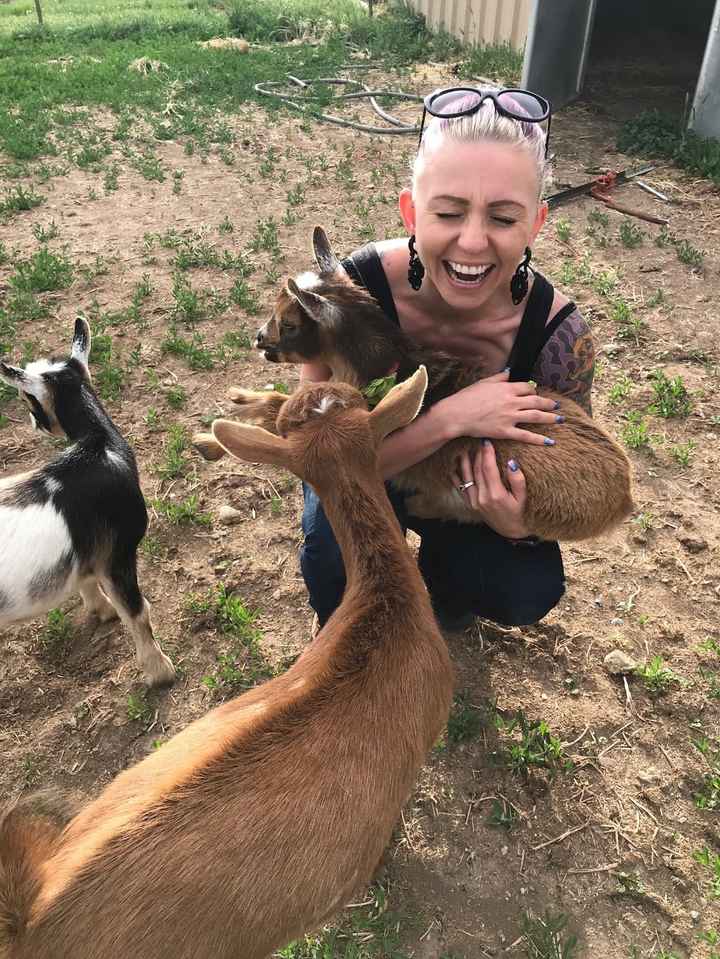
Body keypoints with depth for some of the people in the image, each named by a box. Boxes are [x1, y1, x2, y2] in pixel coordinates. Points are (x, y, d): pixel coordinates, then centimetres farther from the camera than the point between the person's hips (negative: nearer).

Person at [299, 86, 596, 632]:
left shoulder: (559, 335, -27)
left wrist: (521, 524, -35)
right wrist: (449, 419, -42)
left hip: (473, 486, 2)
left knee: (531, 590, -23)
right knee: (337, 541, -32)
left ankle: (443, 591, 13)